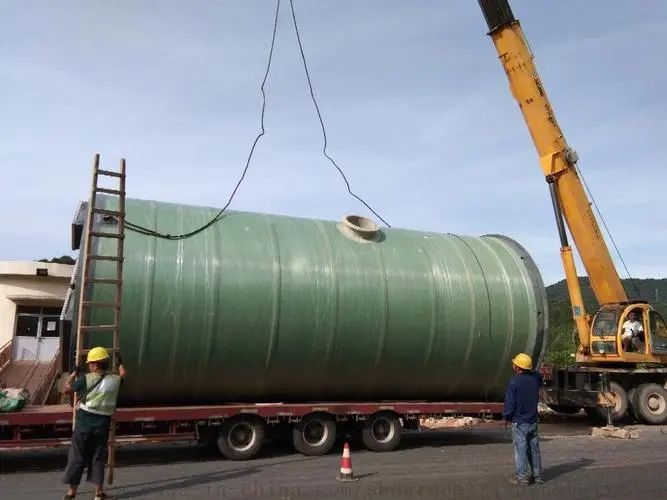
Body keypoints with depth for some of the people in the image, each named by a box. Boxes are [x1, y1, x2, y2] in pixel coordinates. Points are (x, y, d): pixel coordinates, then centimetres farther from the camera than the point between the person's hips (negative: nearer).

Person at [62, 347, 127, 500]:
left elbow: (67, 387, 4)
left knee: (77, 457, 10)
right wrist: (119, 363, 40)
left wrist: (74, 373, 18)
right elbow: (124, 375, 23)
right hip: (102, 424, 2)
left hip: (84, 422, -2)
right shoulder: (114, 380, -1)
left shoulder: (86, 379, -10)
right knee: (98, 457, 12)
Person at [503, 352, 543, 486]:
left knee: (520, 450, 3)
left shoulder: (514, 382, -20)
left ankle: (523, 478, 9)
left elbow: (509, 403, -17)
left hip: (519, 422, -6)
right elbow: (541, 381, 25)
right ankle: (538, 476, 23)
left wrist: (506, 417, -1)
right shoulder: (535, 378, -3)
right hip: (533, 421, 6)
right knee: (534, 449, 15)